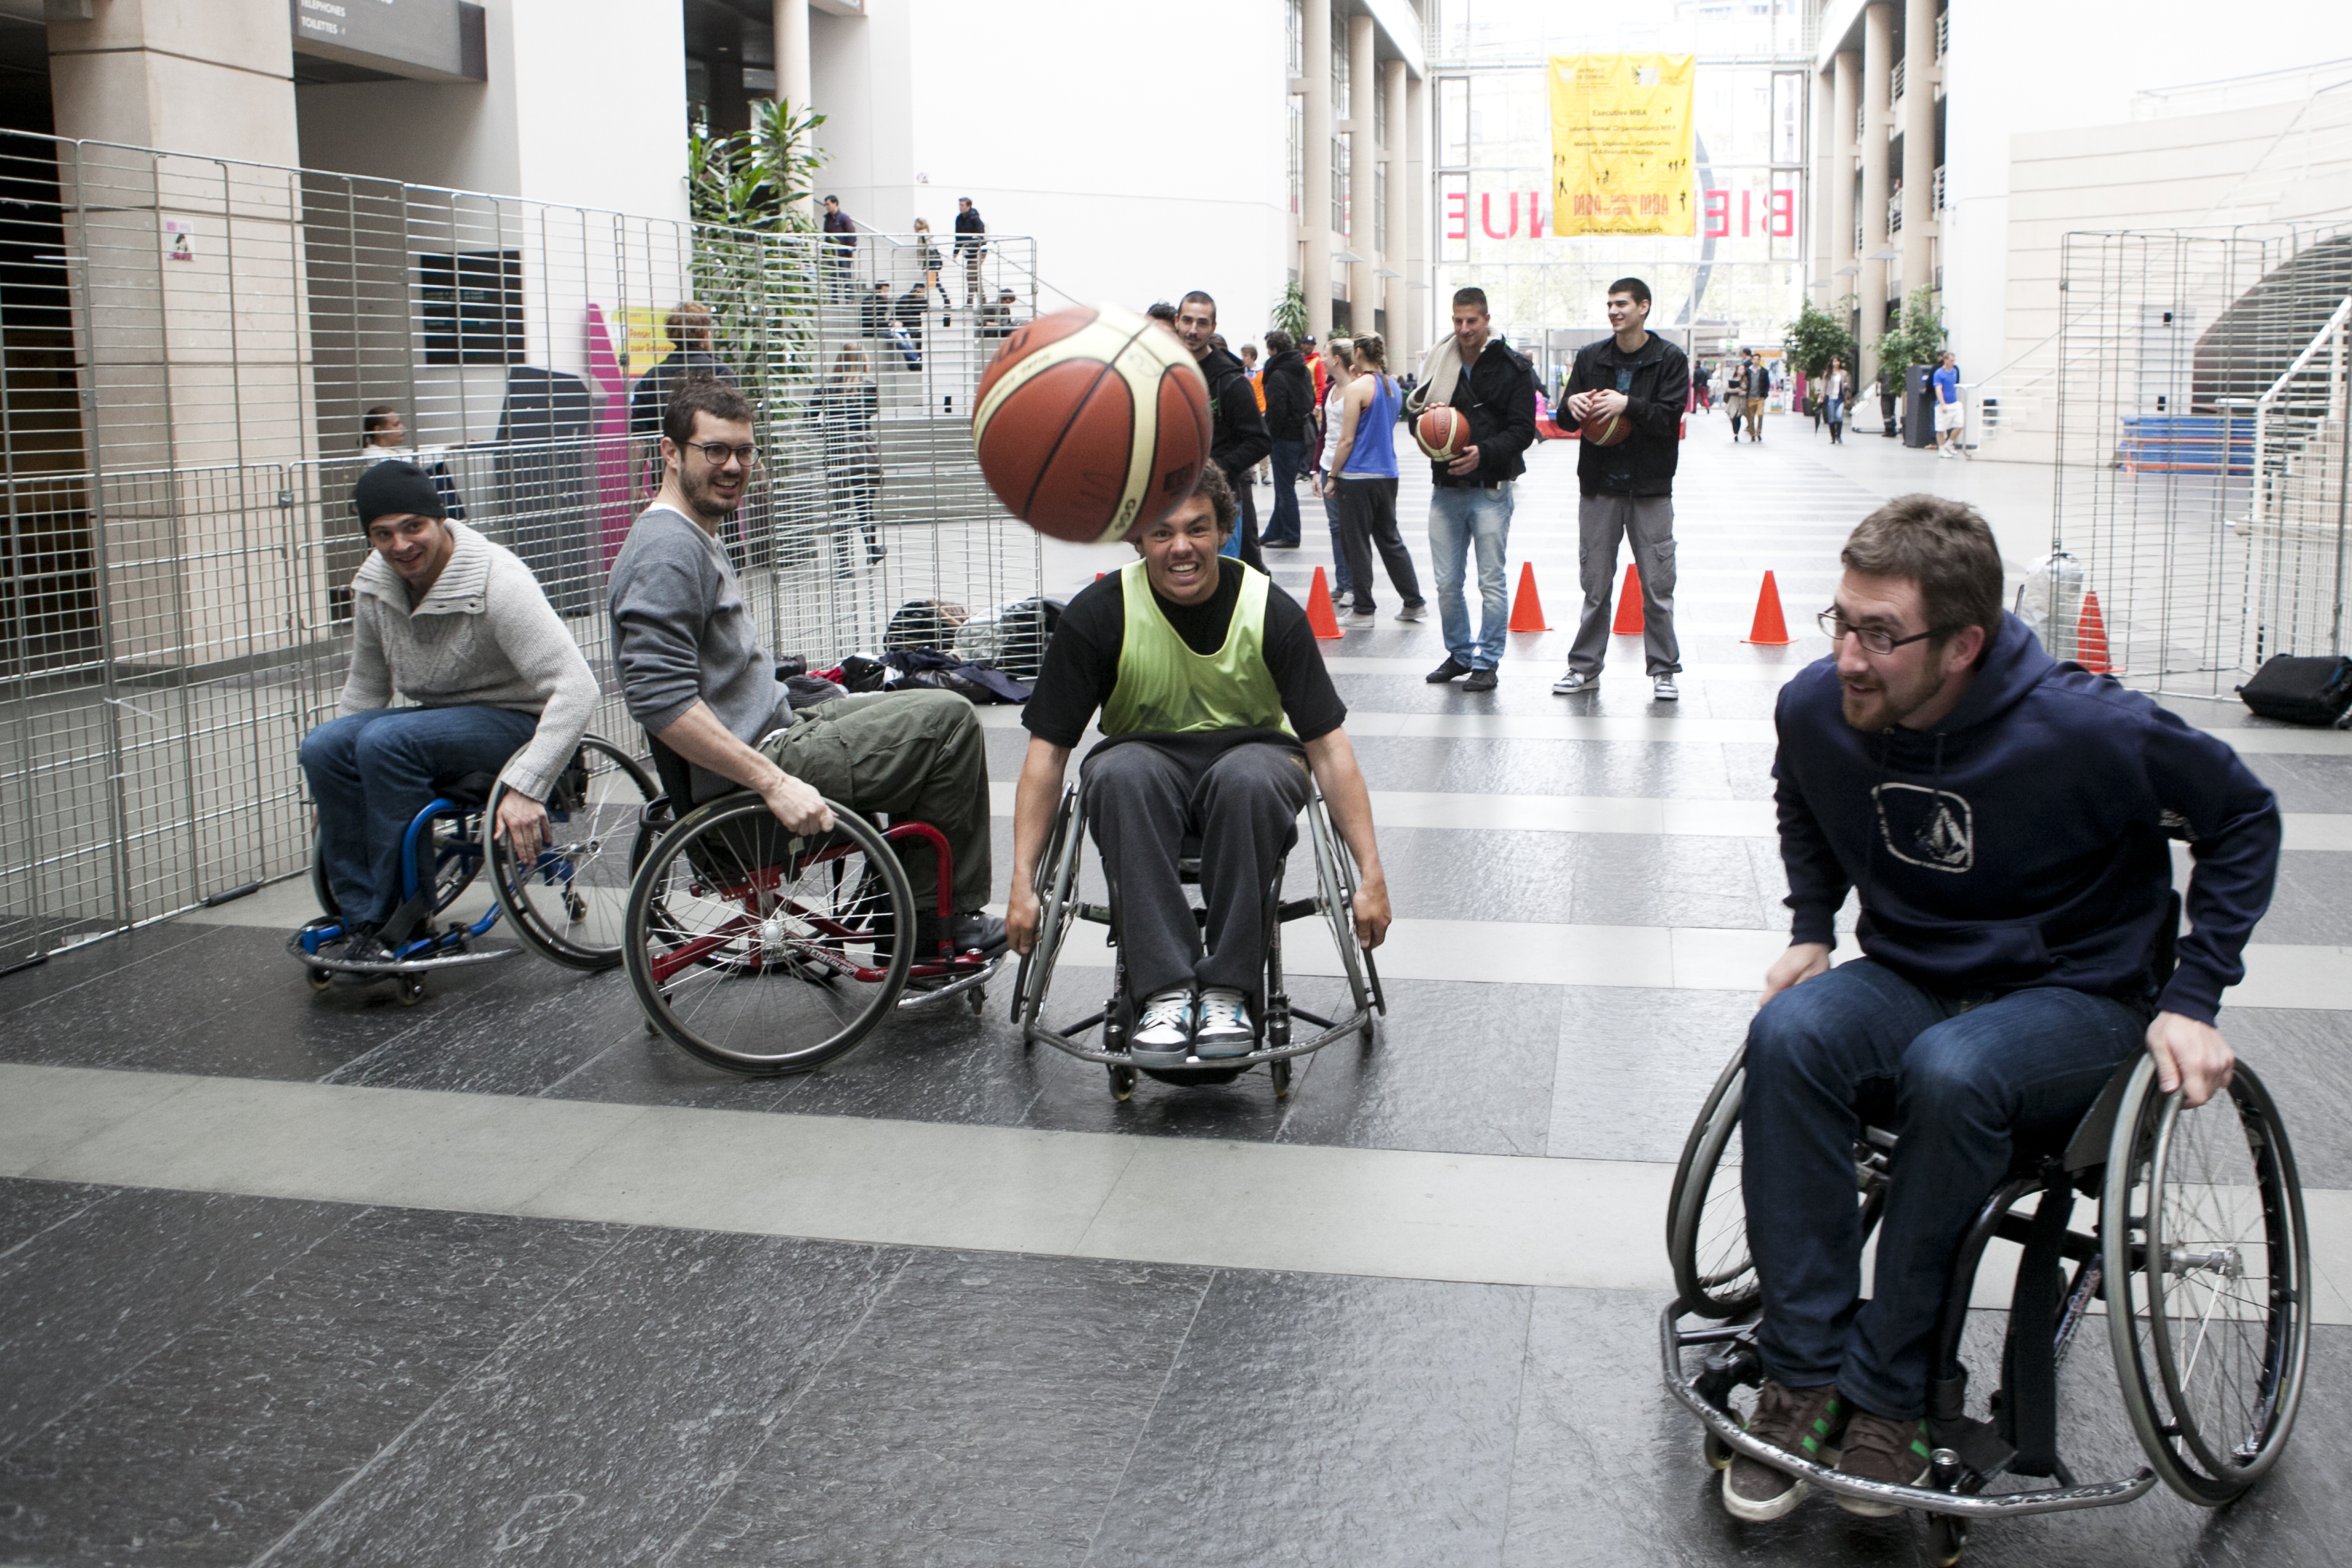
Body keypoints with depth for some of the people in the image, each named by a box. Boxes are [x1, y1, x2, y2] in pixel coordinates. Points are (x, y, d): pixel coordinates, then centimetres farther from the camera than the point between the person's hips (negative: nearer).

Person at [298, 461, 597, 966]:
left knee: (384, 741, -30)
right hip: (437, 717, 7)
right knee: (323, 747, -18)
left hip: (514, 721, -7)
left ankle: (406, 917, -18)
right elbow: (366, 687, 15)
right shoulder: (373, 583, -2)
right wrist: (333, 792, 15)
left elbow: (575, 686, -29)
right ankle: (364, 923, -11)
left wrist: (525, 787, -36)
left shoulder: (496, 580, -23)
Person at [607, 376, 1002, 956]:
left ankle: (908, 922, 19)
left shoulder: (698, 539, 17)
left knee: (927, 718, 23)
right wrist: (775, 783, -30)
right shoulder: (667, 549, -18)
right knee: (950, 719, -9)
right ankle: (939, 919, 1)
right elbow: (660, 699, -29)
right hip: (737, 787, -11)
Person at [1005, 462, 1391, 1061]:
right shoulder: (1098, 614, -12)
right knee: (1119, 773, -36)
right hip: (1145, 756, 1)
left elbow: (1328, 744, -10)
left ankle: (1229, 990, -28)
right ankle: (1165, 990, -34)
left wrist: (1371, 875, -16)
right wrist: (1022, 885, -15)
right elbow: (1048, 749, -9)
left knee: (1250, 777, -37)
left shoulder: (1271, 610, -12)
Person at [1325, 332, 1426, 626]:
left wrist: (1333, 476, -7)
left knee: (1357, 545, 2)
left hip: (1358, 477, -8)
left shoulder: (1358, 388, -13)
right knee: (1390, 540, 15)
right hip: (1387, 475, 8)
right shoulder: (1392, 386, 10)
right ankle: (1414, 603, 16)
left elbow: (1347, 440, -14)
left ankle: (1364, 610, 6)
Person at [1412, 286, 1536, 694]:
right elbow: (1415, 412, 15)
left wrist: (1484, 452, -21)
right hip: (1445, 489, 4)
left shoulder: (1512, 367, -4)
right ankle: (1459, 654, 24)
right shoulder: (1439, 361, 8)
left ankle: (1487, 661, 9)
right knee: (1446, 583, 8)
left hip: (1490, 490, -4)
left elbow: (1522, 430, -7)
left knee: (1491, 581, -1)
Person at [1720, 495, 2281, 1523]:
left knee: (1951, 1073, -38)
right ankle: (1802, 1376, -23)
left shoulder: (2087, 731, -22)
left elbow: (2243, 818, -5)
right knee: (1786, 1036, -30)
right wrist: (1811, 928, 5)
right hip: (1906, 980, 4)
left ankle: (1886, 1399, -21)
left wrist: (2191, 999, -11)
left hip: (2077, 1000, -4)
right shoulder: (1815, 708, -9)